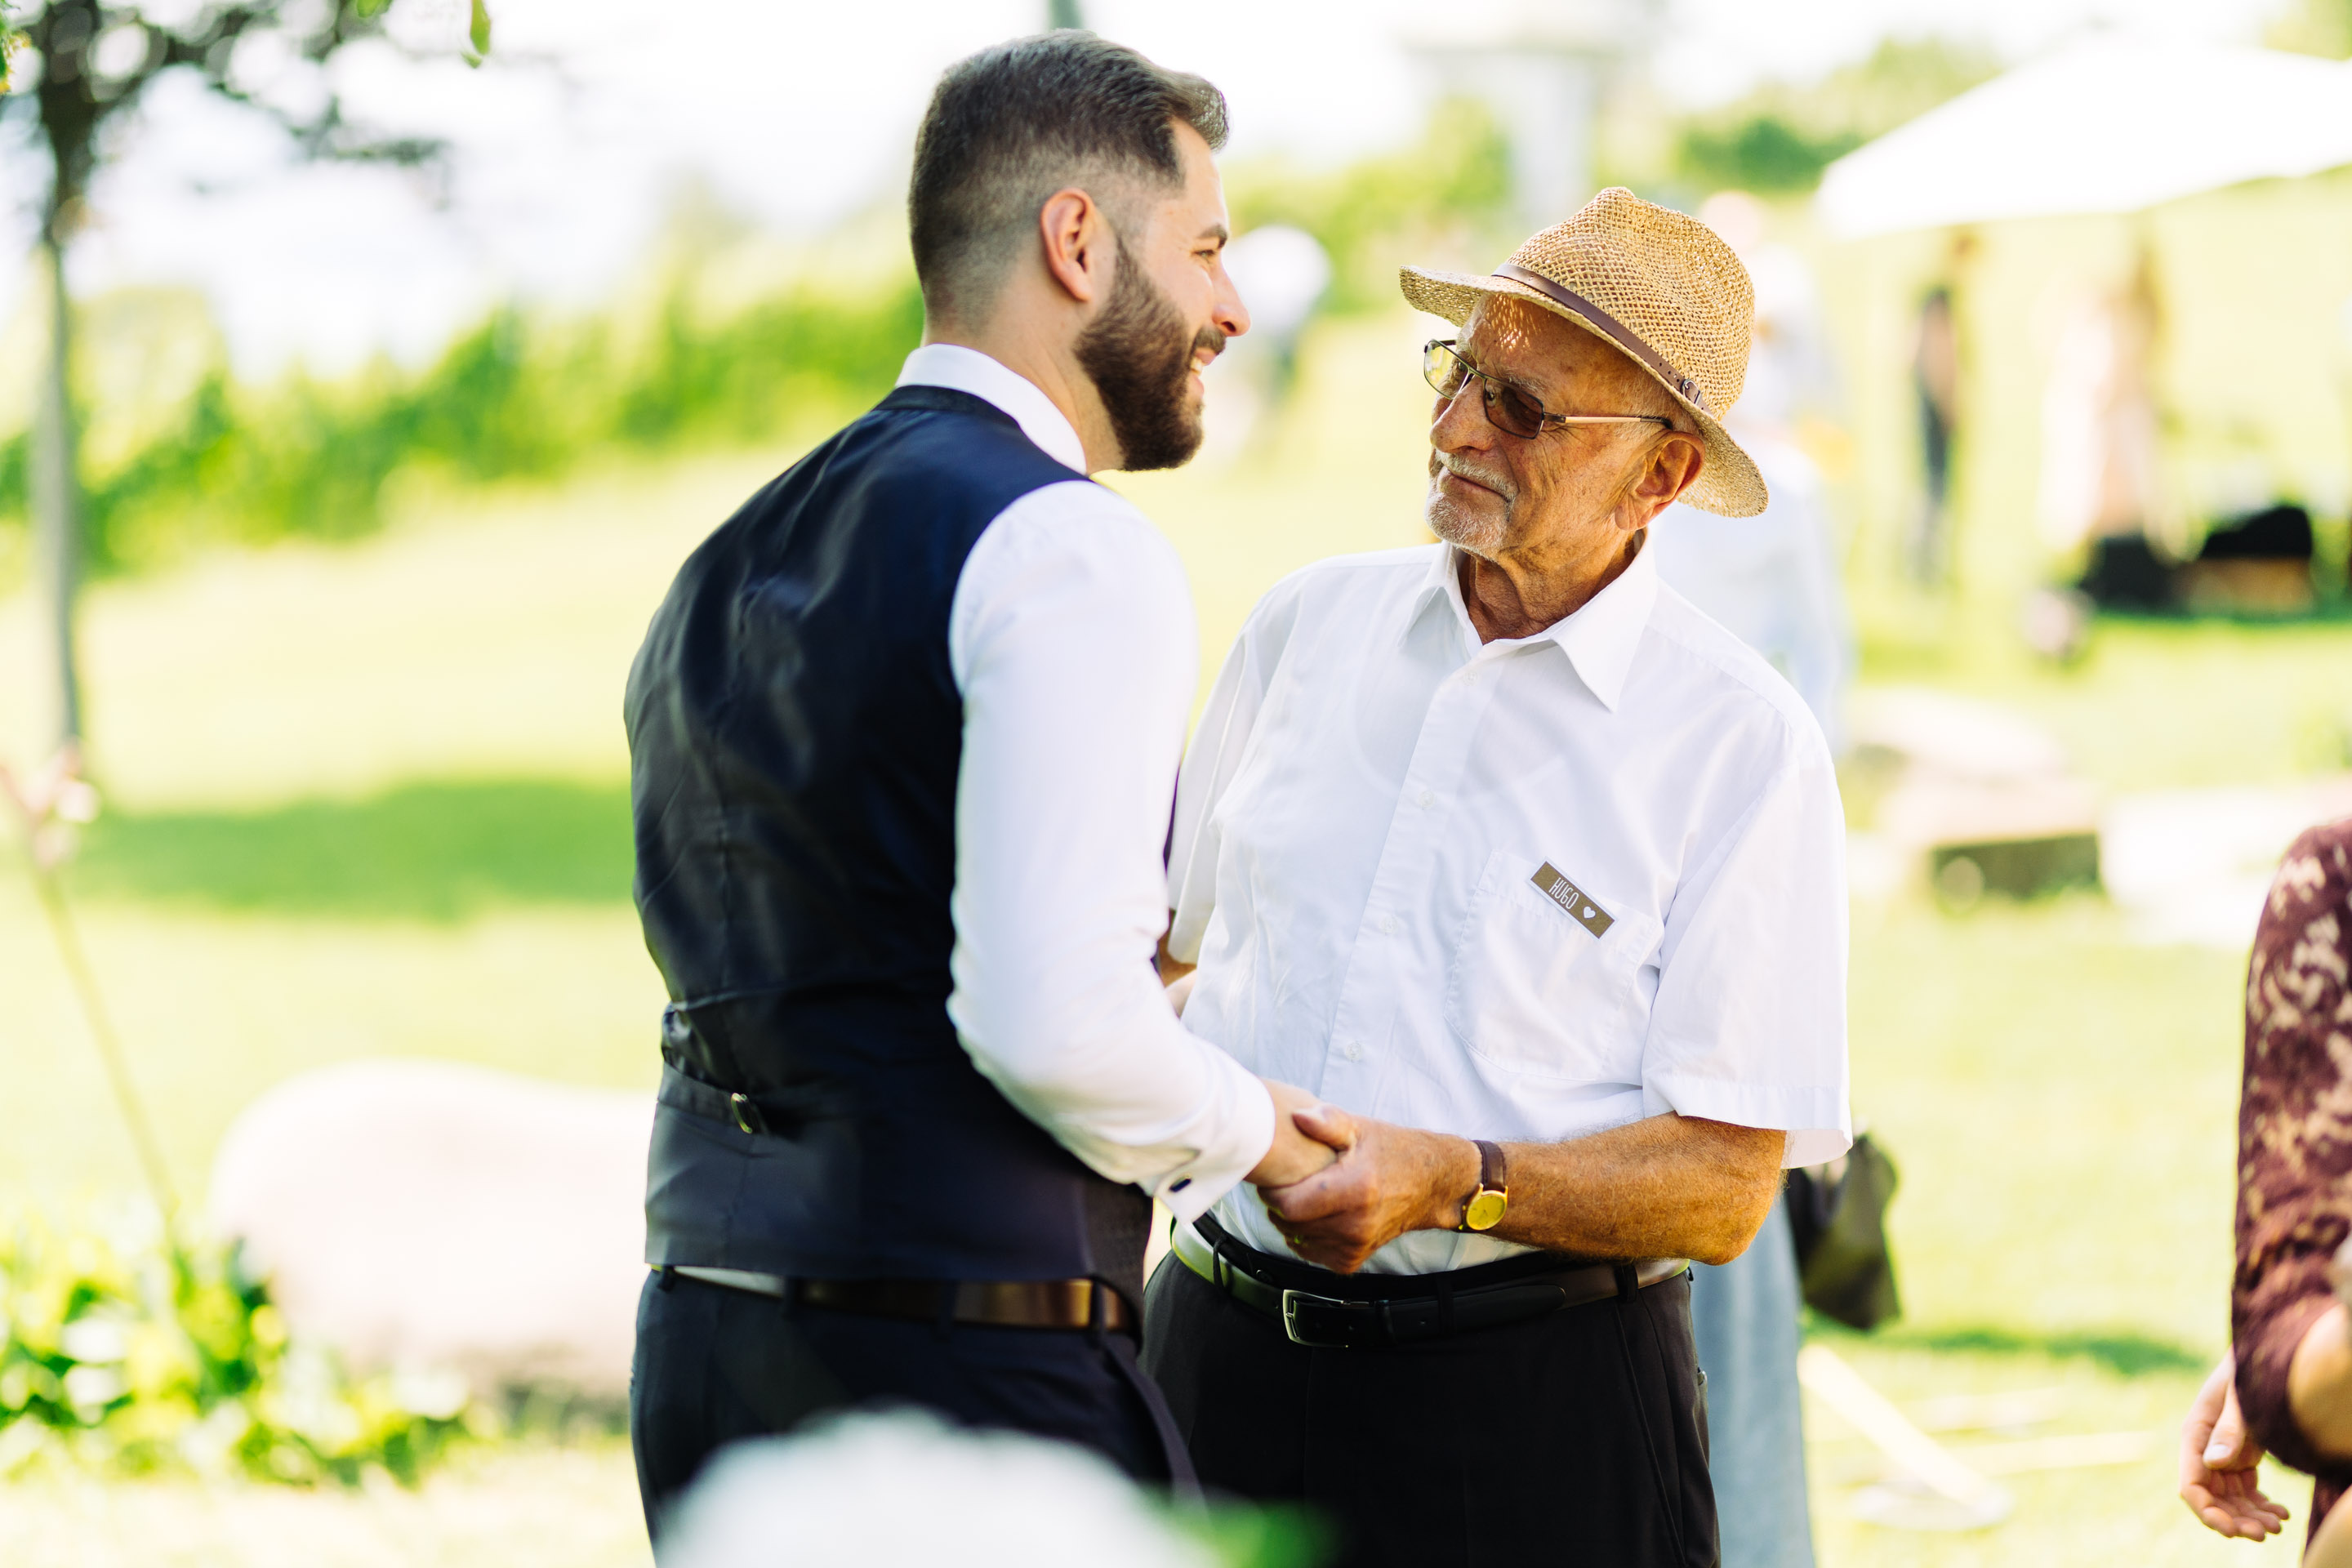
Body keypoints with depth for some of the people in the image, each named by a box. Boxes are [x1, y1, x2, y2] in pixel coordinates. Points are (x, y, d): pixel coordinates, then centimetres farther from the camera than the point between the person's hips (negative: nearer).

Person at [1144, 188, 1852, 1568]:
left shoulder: (1744, 745, -6)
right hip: (1223, 1355, 4)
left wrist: (1453, 1184, -22)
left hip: (1536, 1399, -4)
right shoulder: (1310, 624, 8)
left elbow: (1726, 1189, -9)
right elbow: (1174, 936, 21)